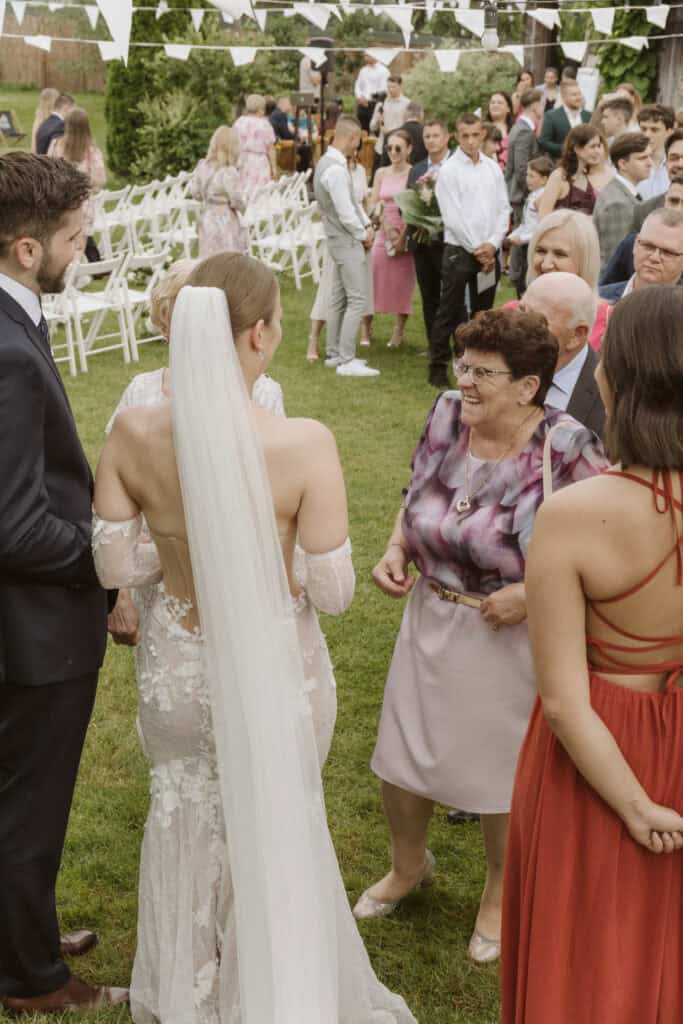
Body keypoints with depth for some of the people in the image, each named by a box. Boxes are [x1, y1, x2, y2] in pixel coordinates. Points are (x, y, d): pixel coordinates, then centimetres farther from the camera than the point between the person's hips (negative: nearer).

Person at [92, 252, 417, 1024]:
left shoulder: (132, 433, -17)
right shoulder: (303, 444, -26)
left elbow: (113, 564, -7)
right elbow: (333, 592, -19)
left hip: (174, 668, 4)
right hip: (257, 672, -3)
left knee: (186, 832, 28)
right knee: (272, 844, 22)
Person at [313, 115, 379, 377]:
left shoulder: (328, 161, 10)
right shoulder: (336, 169, -22)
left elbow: (352, 201, 15)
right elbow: (345, 213, -22)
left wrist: (367, 226, 4)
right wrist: (363, 235, -7)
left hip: (340, 240, 10)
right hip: (347, 242, -10)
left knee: (339, 299, 15)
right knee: (357, 300, -8)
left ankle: (334, 354, 22)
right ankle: (346, 360, -7)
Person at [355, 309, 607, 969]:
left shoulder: (565, 449, -23)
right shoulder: (447, 416, -7)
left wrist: (532, 594, -23)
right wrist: (396, 551, -8)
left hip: (512, 637, -5)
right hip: (431, 622, 5)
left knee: (502, 772, 15)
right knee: (400, 756, 17)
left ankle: (501, 892, 44)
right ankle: (409, 864, 49)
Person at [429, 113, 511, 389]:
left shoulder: (493, 168, 9)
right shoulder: (449, 170, -5)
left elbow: (504, 209, 8)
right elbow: (452, 217, -10)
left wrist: (492, 245, -5)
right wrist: (477, 249, -11)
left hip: (489, 251, 5)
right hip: (459, 250, -5)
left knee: (483, 312, 10)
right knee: (450, 312, -3)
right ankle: (438, 368, 2)